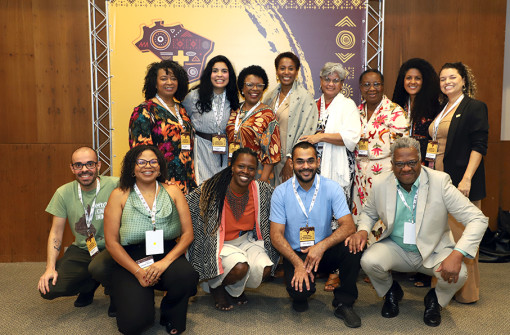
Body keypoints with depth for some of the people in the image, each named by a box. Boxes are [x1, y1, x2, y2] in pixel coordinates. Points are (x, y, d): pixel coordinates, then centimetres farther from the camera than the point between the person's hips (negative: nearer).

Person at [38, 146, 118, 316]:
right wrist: (50, 268, -5)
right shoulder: (64, 193, -1)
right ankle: (89, 285, 18)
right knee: (48, 289, -12)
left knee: (98, 267, -37)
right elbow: (56, 232, 3)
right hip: (81, 250, 4)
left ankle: (115, 292, 0)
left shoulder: (115, 186, -13)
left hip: (110, 249, -4)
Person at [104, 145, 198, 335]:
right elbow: (112, 242, -2)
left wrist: (165, 262, -15)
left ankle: (170, 318, 1)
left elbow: (187, 233, 1)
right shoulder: (119, 195, 2)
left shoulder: (172, 192, 6)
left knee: (186, 276, -33)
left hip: (167, 256, 1)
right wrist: (138, 272, -13)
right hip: (131, 261, -1)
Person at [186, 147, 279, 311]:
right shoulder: (214, 190, -19)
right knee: (240, 267, -32)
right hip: (220, 243, -4)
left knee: (265, 269, -21)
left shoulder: (262, 190, -8)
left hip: (246, 239, 5)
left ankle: (236, 288, 14)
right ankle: (216, 286, 6)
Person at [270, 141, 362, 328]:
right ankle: (300, 295, 11)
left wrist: (322, 246, -30)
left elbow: (348, 226, -14)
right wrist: (298, 264, -22)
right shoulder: (281, 192, -6)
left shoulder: (332, 188, -5)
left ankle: (343, 303, -7)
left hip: (325, 252, 2)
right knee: (301, 289, -31)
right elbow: (276, 235, -8)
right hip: (295, 254, -1)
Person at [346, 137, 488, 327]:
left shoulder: (440, 181, -16)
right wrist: (362, 231, -12)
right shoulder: (381, 184, -7)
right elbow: (369, 213, 13)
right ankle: (391, 292, 11)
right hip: (395, 248, 2)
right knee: (368, 261, -27)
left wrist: (457, 254, -32)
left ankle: (435, 300, 10)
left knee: (458, 274, -30)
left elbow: (477, 219, -17)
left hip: (433, 250, -1)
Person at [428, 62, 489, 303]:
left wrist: (467, 179, -21)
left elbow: (479, 146, -12)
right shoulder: (442, 110, 18)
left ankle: (466, 291, 11)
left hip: (460, 182, -7)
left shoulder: (475, 107, -4)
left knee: (461, 234, -2)